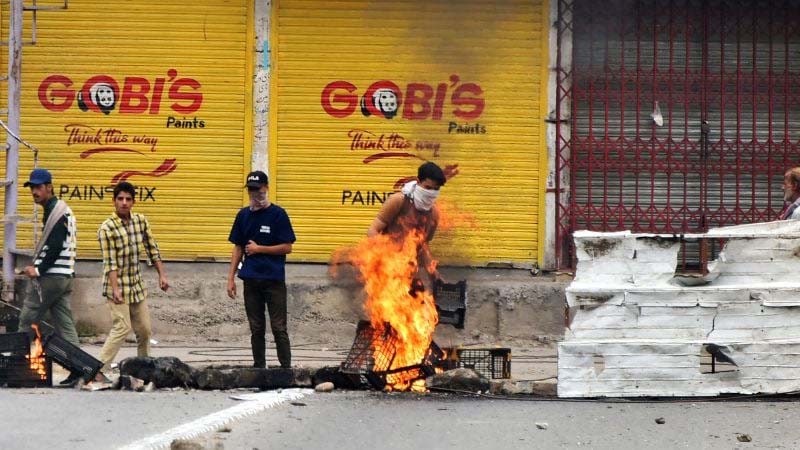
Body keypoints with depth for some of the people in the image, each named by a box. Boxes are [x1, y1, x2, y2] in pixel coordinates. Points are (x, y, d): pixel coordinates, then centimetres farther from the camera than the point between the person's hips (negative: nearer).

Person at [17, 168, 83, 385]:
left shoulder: (56, 211, -12)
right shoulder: (61, 209, 18)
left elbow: (55, 247, -19)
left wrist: (38, 269, -15)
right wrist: (37, 266, 10)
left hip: (52, 277, -10)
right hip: (64, 276, 10)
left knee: (27, 320, -3)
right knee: (64, 324, 5)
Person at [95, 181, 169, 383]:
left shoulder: (141, 221, 5)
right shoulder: (107, 228, -14)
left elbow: (152, 249, 12)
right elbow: (110, 262, -19)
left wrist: (162, 275, 5)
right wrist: (115, 289, -27)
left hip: (137, 285, 7)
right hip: (118, 284, -7)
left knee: (144, 329, 10)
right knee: (122, 328, -15)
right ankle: (99, 370, -15)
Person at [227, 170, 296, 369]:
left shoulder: (278, 214, -3)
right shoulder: (244, 215, 11)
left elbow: (287, 248, -5)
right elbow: (238, 248, 14)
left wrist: (259, 249, -8)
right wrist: (231, 278, 7)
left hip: (274, 280, -4)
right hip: (251, 280, 4)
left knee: (279, 328, -5)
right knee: (256, 328, 8)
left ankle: (286, 368, -3)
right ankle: (259, 368, 12)